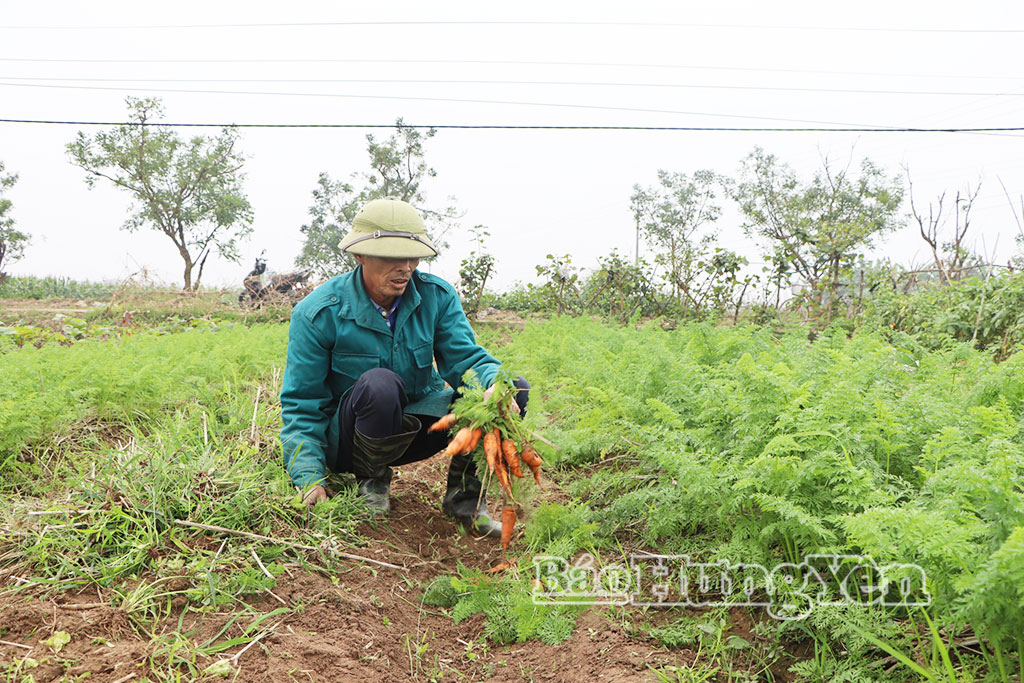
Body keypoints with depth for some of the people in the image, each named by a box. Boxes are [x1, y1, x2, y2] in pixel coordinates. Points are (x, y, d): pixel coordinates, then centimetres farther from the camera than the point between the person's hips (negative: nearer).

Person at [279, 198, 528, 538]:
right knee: (379, 384, -39)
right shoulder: (318, 313, -16)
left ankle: (464, 497, -2)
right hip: (346, 439, -3)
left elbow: (465, 358, -13)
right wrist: (310, 479, -21)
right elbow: (302, 405, -11)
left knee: (515, 388, -16)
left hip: (415, 428, 3)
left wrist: (495, 386, -38)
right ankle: (371, 481, -8)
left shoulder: (437, 296, -8)